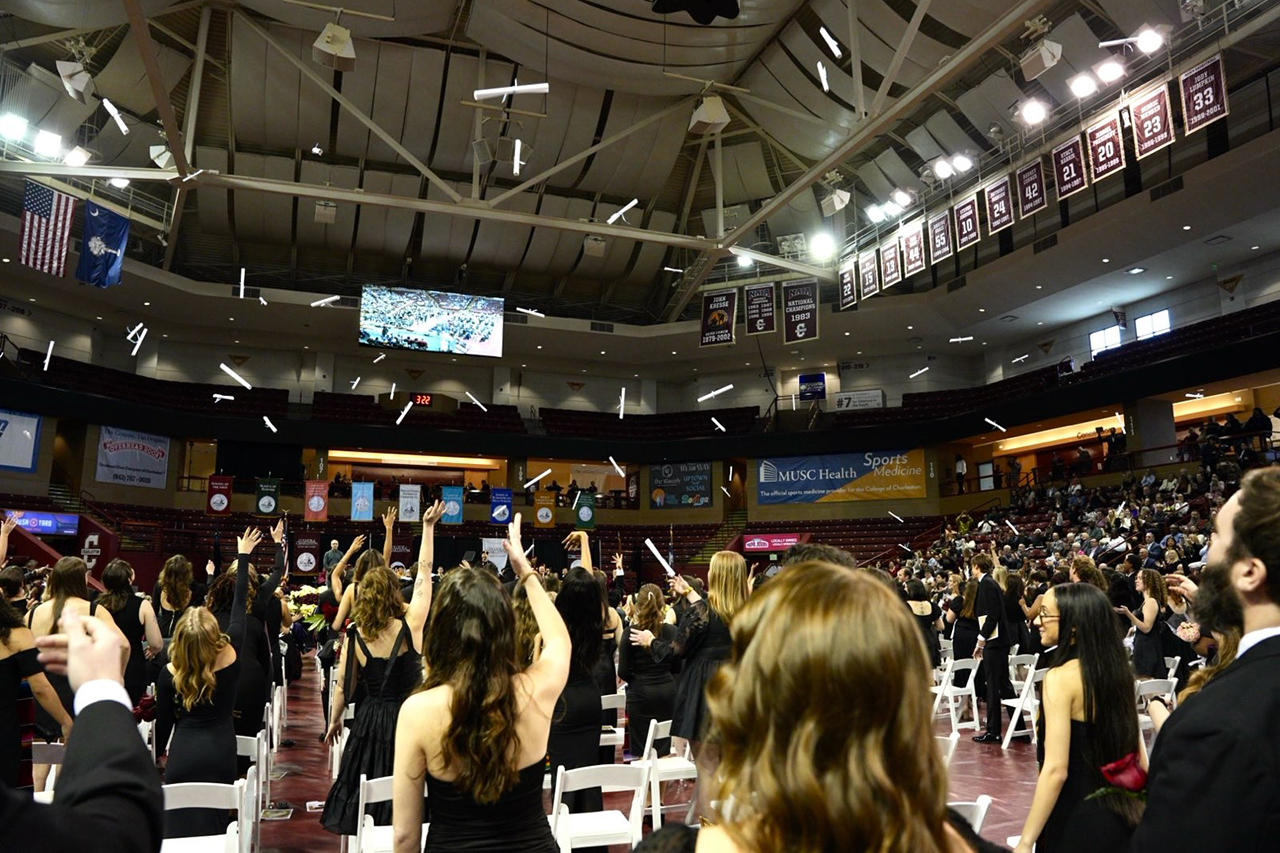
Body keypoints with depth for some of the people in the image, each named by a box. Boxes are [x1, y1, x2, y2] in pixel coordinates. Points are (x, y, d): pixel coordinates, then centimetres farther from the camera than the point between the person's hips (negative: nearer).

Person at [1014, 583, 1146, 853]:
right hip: (1122, 819, 7)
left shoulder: (1061, 677, -19)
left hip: (1076, 823, -7)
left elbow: (1056, 770, -23)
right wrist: (1142, 816, 20)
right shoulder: (1118, 670, 2)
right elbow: (1140, 759, 9)